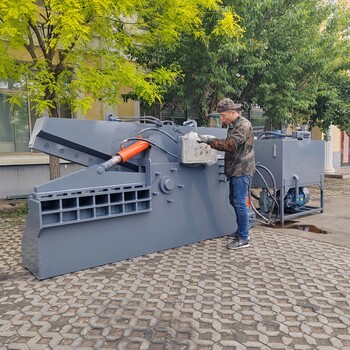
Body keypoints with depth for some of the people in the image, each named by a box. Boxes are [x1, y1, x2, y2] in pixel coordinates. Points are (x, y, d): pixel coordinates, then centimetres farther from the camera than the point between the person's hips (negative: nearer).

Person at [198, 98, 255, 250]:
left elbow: (231, 144, -27)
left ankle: (243, 238, 2)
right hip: (235, 169, 10)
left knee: (240, 203, -7)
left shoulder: (243, 125, -15)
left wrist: (209, 140, -25)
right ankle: (241, 230, 30)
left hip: (242, 170, -10)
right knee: (234, 201, 16)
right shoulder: (232, 125, 16)